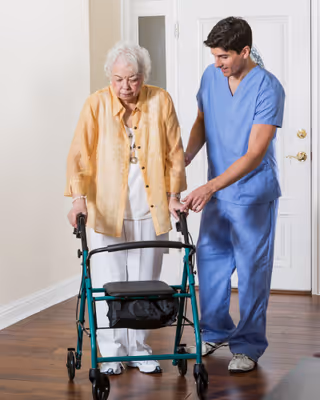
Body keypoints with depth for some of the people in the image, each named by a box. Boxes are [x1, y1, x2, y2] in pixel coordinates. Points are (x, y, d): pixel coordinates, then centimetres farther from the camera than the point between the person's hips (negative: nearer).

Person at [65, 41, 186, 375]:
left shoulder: (161, 102, -3)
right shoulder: (97, 104, -7)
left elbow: (174, 153, 4)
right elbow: (79, 154, -8)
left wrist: (173, 196, 2)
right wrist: (79, 198, -17)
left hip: (151, 210, 1)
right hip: (107, 209, -1)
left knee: (144, 282, 8)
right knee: (109, 282, 2)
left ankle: (139, 348, 22)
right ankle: (111, 352, 16)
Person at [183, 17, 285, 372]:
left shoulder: (268, 89, -21)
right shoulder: (211, 77, -1)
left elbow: (255, 154, -25)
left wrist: (211, 187, -32)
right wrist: (184, 159, -5)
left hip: (253, 196, -6)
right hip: (216, 192, 6)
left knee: (252, 270, 2)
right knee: (209, 260, 13)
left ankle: (249, 346, 14)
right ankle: (216, 331, 31)